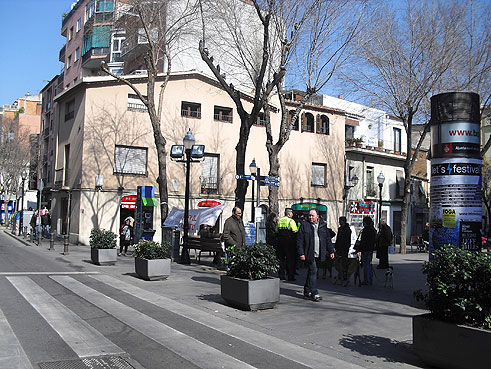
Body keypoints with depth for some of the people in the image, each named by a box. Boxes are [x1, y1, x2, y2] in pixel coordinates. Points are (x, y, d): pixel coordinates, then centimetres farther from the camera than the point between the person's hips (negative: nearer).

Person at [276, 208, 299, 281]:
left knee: (281, 258, 12)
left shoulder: (279, 220, 10)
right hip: (289, 242, -6)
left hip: (280, 242, 6)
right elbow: (295, 231, -13)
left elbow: (277, 231, 14)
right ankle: (290, 276, 1)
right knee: (290, 259, 1)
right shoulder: (291, 221, -8)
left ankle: (281, 275, 13)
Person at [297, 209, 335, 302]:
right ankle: (314, 294, -7)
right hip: (309, 254, -4)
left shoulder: (323, 225, 11)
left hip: (319, 254, 4)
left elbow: (328, 239, 17)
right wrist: (301, 253, -10)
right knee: (313, 271, -9)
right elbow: (300, 241, -3)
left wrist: (331, 251, 13)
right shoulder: (304, 225, -1)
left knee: (311, 272, 13)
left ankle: (307, 292, 23)